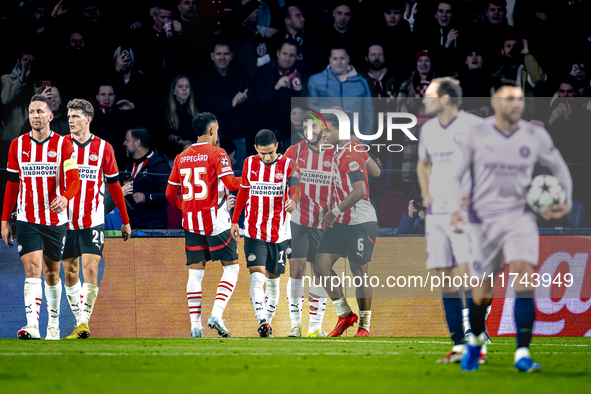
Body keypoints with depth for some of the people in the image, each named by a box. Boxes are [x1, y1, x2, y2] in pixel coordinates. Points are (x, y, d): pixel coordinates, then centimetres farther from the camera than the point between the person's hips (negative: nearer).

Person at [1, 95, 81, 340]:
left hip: (56, 219, 0)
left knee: (51, 272, 11)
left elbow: (74, 179, -12)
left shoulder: (63, 145, -3)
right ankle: (32, 326, -26)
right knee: (32, 268, -15)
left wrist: (65, 197, -34)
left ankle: (53, 325, 27)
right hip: (27, 219, 0)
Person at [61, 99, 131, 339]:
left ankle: (84, 322, -14)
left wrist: (125, 221, 13)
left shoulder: (103, 148, 2)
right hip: (66, 220, 1)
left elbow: (114, 186, 10)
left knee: (90, 269, -13)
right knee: (69, 272, 5)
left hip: (93, 220, -1)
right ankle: (79, 323, 17)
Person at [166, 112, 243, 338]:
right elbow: (231, 184, -16)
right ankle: (216, 313, -11)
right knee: (231, 267, 5)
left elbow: (170, 194, 13)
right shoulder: (217, 154, -6)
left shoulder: (181, 158, 10)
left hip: (190, 222, 5)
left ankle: (195, 325, 1)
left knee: (195, 272, 7)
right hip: (215, 222, -5)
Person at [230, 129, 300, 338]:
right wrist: (234, 221, 20)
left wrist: (293, 200, -43)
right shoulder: (250, 163, 4)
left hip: (280, 233, 0)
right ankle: (262, 322, -27)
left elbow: (295, 187, -20)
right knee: (257, 277, -17)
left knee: (273, 281, 9)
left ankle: (267, 322, 25)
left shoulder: (287, 165, -4)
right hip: (254, 232, 0)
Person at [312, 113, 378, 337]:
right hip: (341, 223, 9)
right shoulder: (336, 152, 12)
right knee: (321, 265, 0)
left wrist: (335, 212, -17)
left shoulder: (350, 154, -17)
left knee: (360, 272, -2)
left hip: (361, 222, -9)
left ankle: (364, 325, 9)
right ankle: (345, 315, 12)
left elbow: (359, 191, -25)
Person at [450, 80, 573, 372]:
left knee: (525, 280, -20)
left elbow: (559, 167, 16)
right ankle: (476, 339, 37)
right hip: (483, 219, 0)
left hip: (520, 217, 0)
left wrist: (566, 202, 3)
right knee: (483, 292, 6)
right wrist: (455, 210, -11)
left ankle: (523, 354, -19)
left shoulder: (536, 137, -1)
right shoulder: (476, 135, -4)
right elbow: (456, 175, 3)